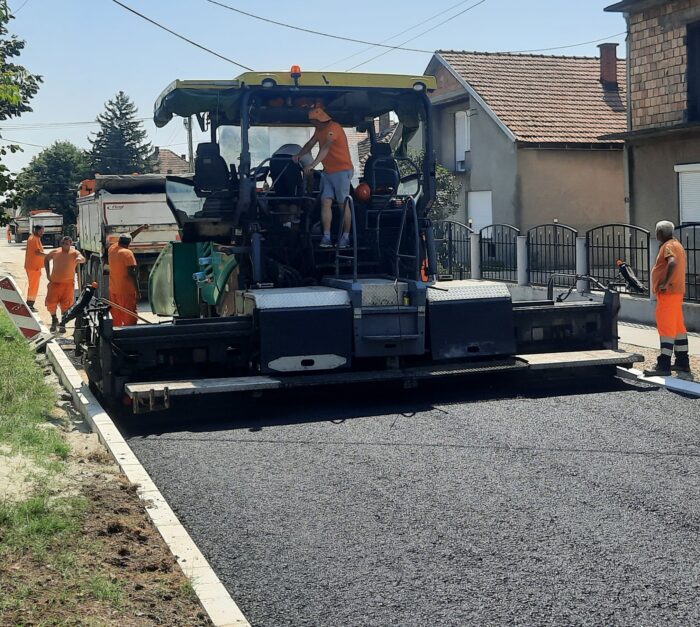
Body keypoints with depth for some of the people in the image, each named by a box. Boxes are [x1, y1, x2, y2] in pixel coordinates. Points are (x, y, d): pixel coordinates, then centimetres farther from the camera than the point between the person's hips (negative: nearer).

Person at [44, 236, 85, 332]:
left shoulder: (74, 253, -10)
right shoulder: (55, 252, -1)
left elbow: (83, 259, -29)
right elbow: (46, 259, 18)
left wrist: (79, 259, -55)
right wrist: (48, 273, 10)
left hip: (68, 284, -2)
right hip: (54, 282, 2)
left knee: (65, 305, 3)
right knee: (50, 303, -2)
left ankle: (62, 324, 21)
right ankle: (54, 320, 25)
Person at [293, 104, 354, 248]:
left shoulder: (333, 128, -17)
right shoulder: (319, 130, 13)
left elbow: (326, 148, -29)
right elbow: (310, 144, 18)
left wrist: (313, 164, -38)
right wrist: (299, 155, 2)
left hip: (341, 171, -8)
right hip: (327, 171, 8)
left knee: (343, 204, -4)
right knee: (325, 202, -2)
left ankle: (346, 237, 1)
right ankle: (326, 237, -5)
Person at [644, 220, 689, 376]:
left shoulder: (668, 246, -13)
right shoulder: (677, 245, 19)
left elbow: (672, 262, -31)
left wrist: (665, 283, -27)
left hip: (668, 292, -10)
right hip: (677, 291, 10)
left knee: (666, 328, -11)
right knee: (678, 327, 14)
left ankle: (664, 366, -13)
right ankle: (682, 363, 19)